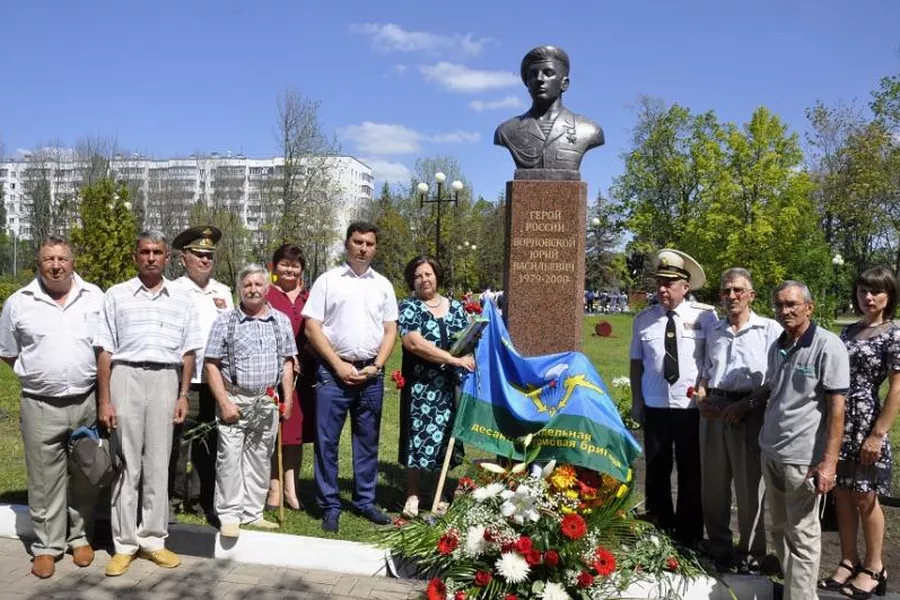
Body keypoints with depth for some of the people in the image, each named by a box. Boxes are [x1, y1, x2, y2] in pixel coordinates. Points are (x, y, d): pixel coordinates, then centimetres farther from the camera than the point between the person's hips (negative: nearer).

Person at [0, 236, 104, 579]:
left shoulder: (95, 297, 2)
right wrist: (37, 374, 3)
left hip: (87, 403, 1)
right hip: (40, 406, 0)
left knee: (85, 477, 11)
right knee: (44, 480, 7)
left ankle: (81, 537, 26)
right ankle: (47, 546, 19)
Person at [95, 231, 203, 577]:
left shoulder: (182, 299, 10)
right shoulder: (117, 296, 5)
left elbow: (188, 352, 11)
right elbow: (105, 351, 3)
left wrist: (183, 396, 5)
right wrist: (104, 400, -3)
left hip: (166, 380, 1)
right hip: (126, 378, -1)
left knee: (158, 463, 6)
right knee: (126, 462, 3)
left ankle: (153, 539, 15)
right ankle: (124, 543, 12)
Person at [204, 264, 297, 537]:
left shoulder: (281, 321, 7)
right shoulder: (225, 321, -3)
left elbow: (287, 362, 12)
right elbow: (211, 364, -5)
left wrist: (288, 399, 5)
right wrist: (224, 402, -11)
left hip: (267, 402, 3)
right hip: (235, 400, -3)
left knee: (260, 459, 10)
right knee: (230, 459, -3)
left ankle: (252, 513, 22)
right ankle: (229, 515, 9)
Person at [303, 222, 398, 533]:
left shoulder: (383, 285, 11)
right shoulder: (328, 280, 1)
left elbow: (390, 331, 11)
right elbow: (312, 328, -3)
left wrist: (376, 366, -3)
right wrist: (339, 365, -9)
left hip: (371, 374, 3)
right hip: (334, 371, -3)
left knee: (368, 441, 11)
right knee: (327, 441, 0)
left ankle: (365, 501, 23)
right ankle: (329, 506, 12)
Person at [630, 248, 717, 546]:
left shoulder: (705, 315, -7)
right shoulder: (644, 318, 1)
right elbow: (636, 363, 7)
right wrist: (636, 402, 5)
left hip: (693, 408, -2)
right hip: (655, 408, 2)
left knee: (691, 473, 10)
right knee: (657, 471, 12)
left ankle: (689, 537, 26)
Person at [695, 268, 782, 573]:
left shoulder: (769, 329, -2)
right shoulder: (713, 330, 16)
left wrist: (745, 406, -16)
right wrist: (701, 397, 4)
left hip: (749, 412, -5)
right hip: (712, 410, 5)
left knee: (749, 487, 3)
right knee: (712, 484, 11)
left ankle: (750, 556, 19)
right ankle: (719, 550, 27)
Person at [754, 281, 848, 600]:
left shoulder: (828, 346, -11)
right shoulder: (777, 347, 10)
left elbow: (836, 408, -14)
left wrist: (829, 462, -18)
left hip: (803, 456, -7)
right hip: (769, 450, 7)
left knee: (801, 534, 3)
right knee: (779, 528, 18)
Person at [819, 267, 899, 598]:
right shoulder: (849, 330, 11)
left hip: (866, 425, -6)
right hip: (838, 422, 6)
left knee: (864, 497, 5)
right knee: (842, 495, 11)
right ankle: (848, 562, 25)